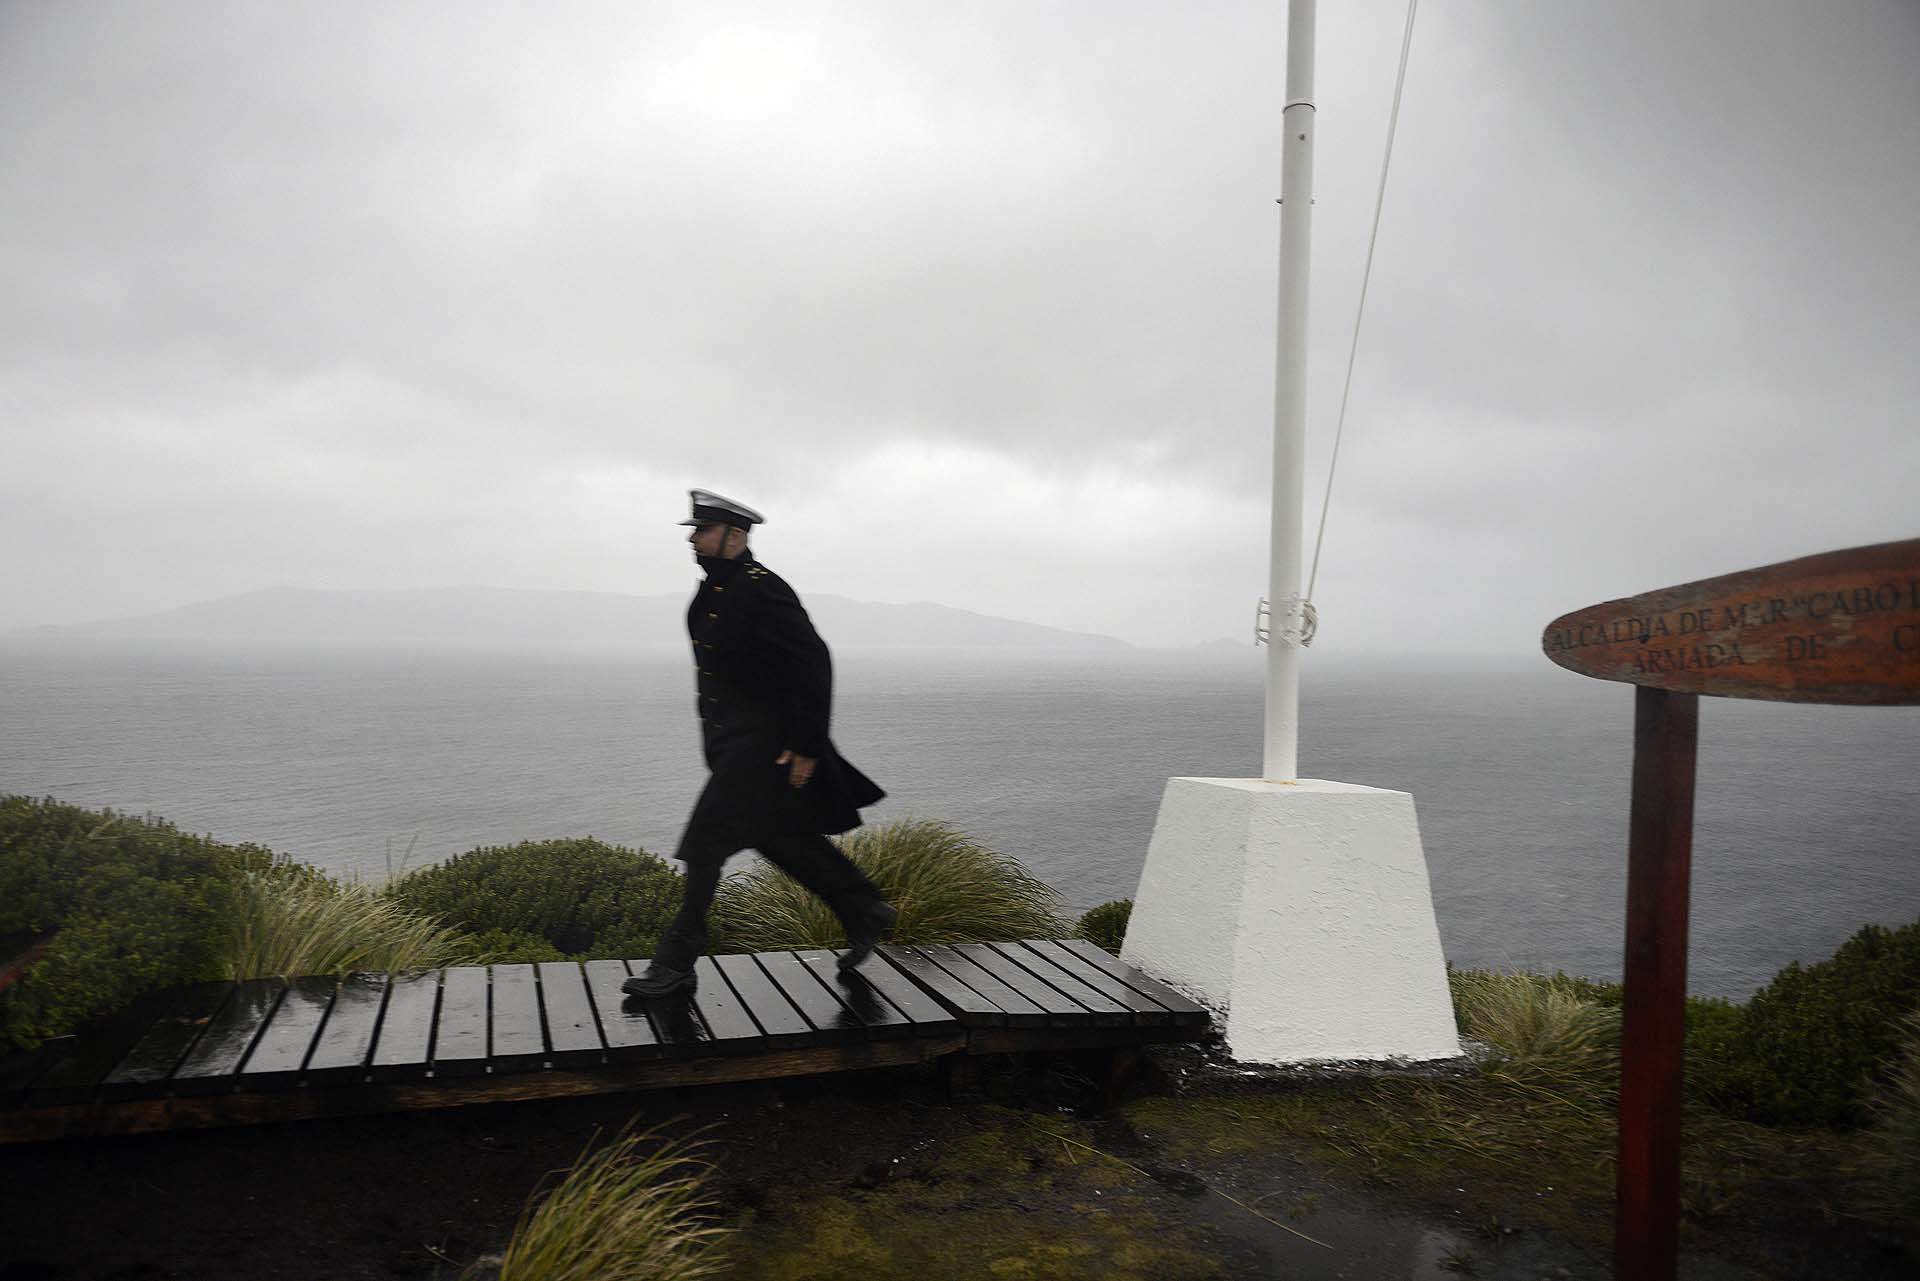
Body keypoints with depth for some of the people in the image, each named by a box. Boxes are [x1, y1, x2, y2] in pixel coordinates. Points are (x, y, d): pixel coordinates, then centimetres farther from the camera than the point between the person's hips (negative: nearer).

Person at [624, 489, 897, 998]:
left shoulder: (762, 589, -18)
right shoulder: (714, 590, 11)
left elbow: (814, 662, -22)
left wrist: (806, 745, -22)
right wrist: (715, 733, 23)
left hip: (763, 742, -10)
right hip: (730, 739, 10)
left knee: (706, 840, -10)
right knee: (786, 837, 16)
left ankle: (676, 964, -1)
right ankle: (866, 912, 31)